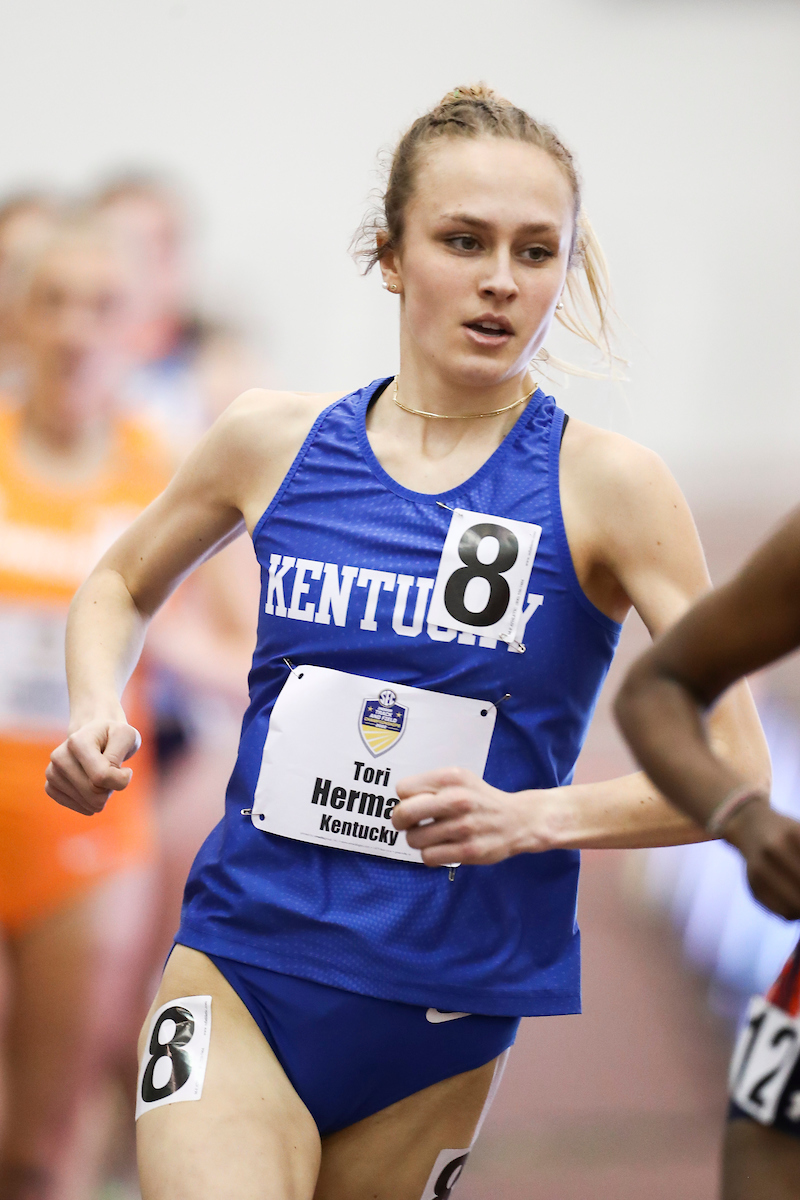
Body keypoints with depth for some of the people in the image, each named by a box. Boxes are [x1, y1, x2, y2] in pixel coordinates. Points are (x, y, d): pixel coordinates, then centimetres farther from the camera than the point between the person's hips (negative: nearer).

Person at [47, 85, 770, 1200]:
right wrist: (97, 713, 2)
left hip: (443, 1018, 0)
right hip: (240, 973, 0)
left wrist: (535, 816, -20)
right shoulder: (275, 439, 3)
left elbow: (734, 771, -5)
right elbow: (121, 586, 23)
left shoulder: (605, 483, -5)